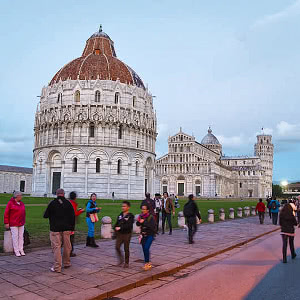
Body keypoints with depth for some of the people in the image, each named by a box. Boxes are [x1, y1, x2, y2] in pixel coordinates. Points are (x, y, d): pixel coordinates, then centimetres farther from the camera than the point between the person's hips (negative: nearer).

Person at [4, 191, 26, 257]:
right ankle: (16, 251, 7)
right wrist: (6, 223, -9)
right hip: (13, 224, -5)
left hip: (21, 224, 5)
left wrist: (23, 221, 13)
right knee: (15, 237, -1)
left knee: (21, 236, 6)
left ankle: (21, 250, 13)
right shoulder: (10, 203, -6)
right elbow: (6, 213, -6)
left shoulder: (21, 203, 10)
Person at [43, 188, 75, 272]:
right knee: (67, 246, 14)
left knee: (56, 247, 0)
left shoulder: (52, 203, -5)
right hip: (66, 228, 3)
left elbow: (45, 215, 0)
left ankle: (57, 267, -1)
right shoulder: (68, 203, 1)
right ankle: (66, 263, 28)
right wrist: (72, 228, 7)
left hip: (55, 228, -2)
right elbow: (72, 216, 2)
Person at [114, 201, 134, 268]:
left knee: (126, 249, 5)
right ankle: (121, 259, 16)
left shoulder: (130, 216, -10)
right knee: (117, 247, -6)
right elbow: (117, 224, 14)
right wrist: (115, 229, 7)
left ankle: (126, 263, 20)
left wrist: (120, 228, -26)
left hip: (127, 234, -4)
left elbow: (129, 225, -21)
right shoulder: (120, 215, 8)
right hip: (119, 234, 4)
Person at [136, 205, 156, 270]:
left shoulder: (151, 217, -16)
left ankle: (147, 263, -4)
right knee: (144, 249, 10)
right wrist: (138, 221, -13)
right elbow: (138, 224, 9)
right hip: (143, 235, 6)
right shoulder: (141, 216, 0)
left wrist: (144, 222, -27)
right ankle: (147, 263, 25)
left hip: (150, 235, -6)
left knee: (146, 248, -17)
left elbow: (152, 227, -25)